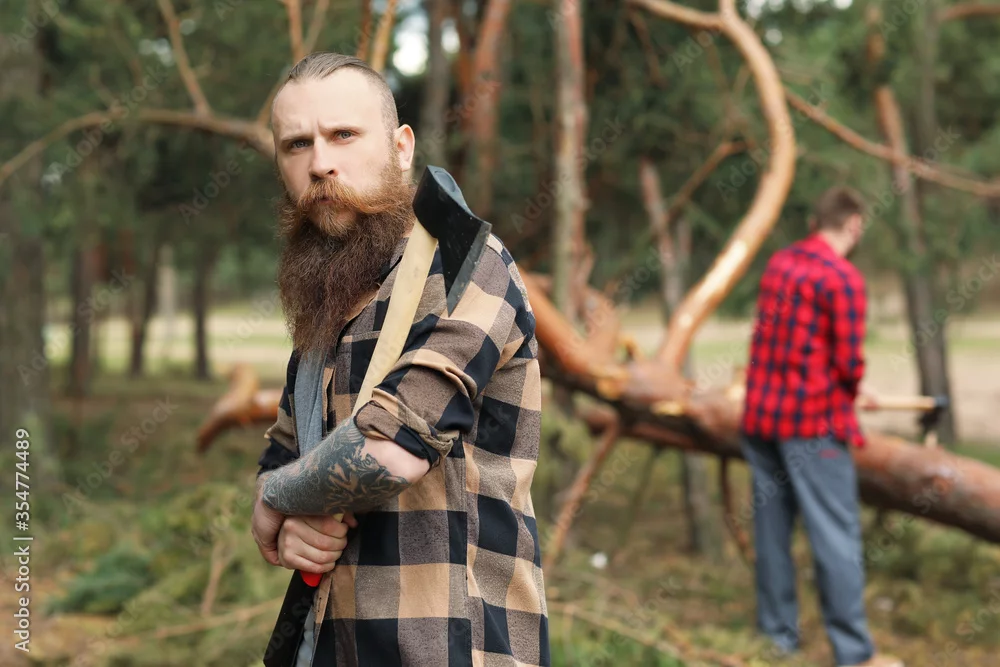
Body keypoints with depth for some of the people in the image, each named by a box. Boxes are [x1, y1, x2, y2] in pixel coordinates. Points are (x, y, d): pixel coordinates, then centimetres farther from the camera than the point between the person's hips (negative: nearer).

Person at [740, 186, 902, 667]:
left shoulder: (778, 263, 8)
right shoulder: (844, 279, -13)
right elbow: (849, 363, -15)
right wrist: (848, 397, 8)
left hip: (759, 415, 7)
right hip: (813, 422, -7)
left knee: (771, 529, 13)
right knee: (836, 537, -1)